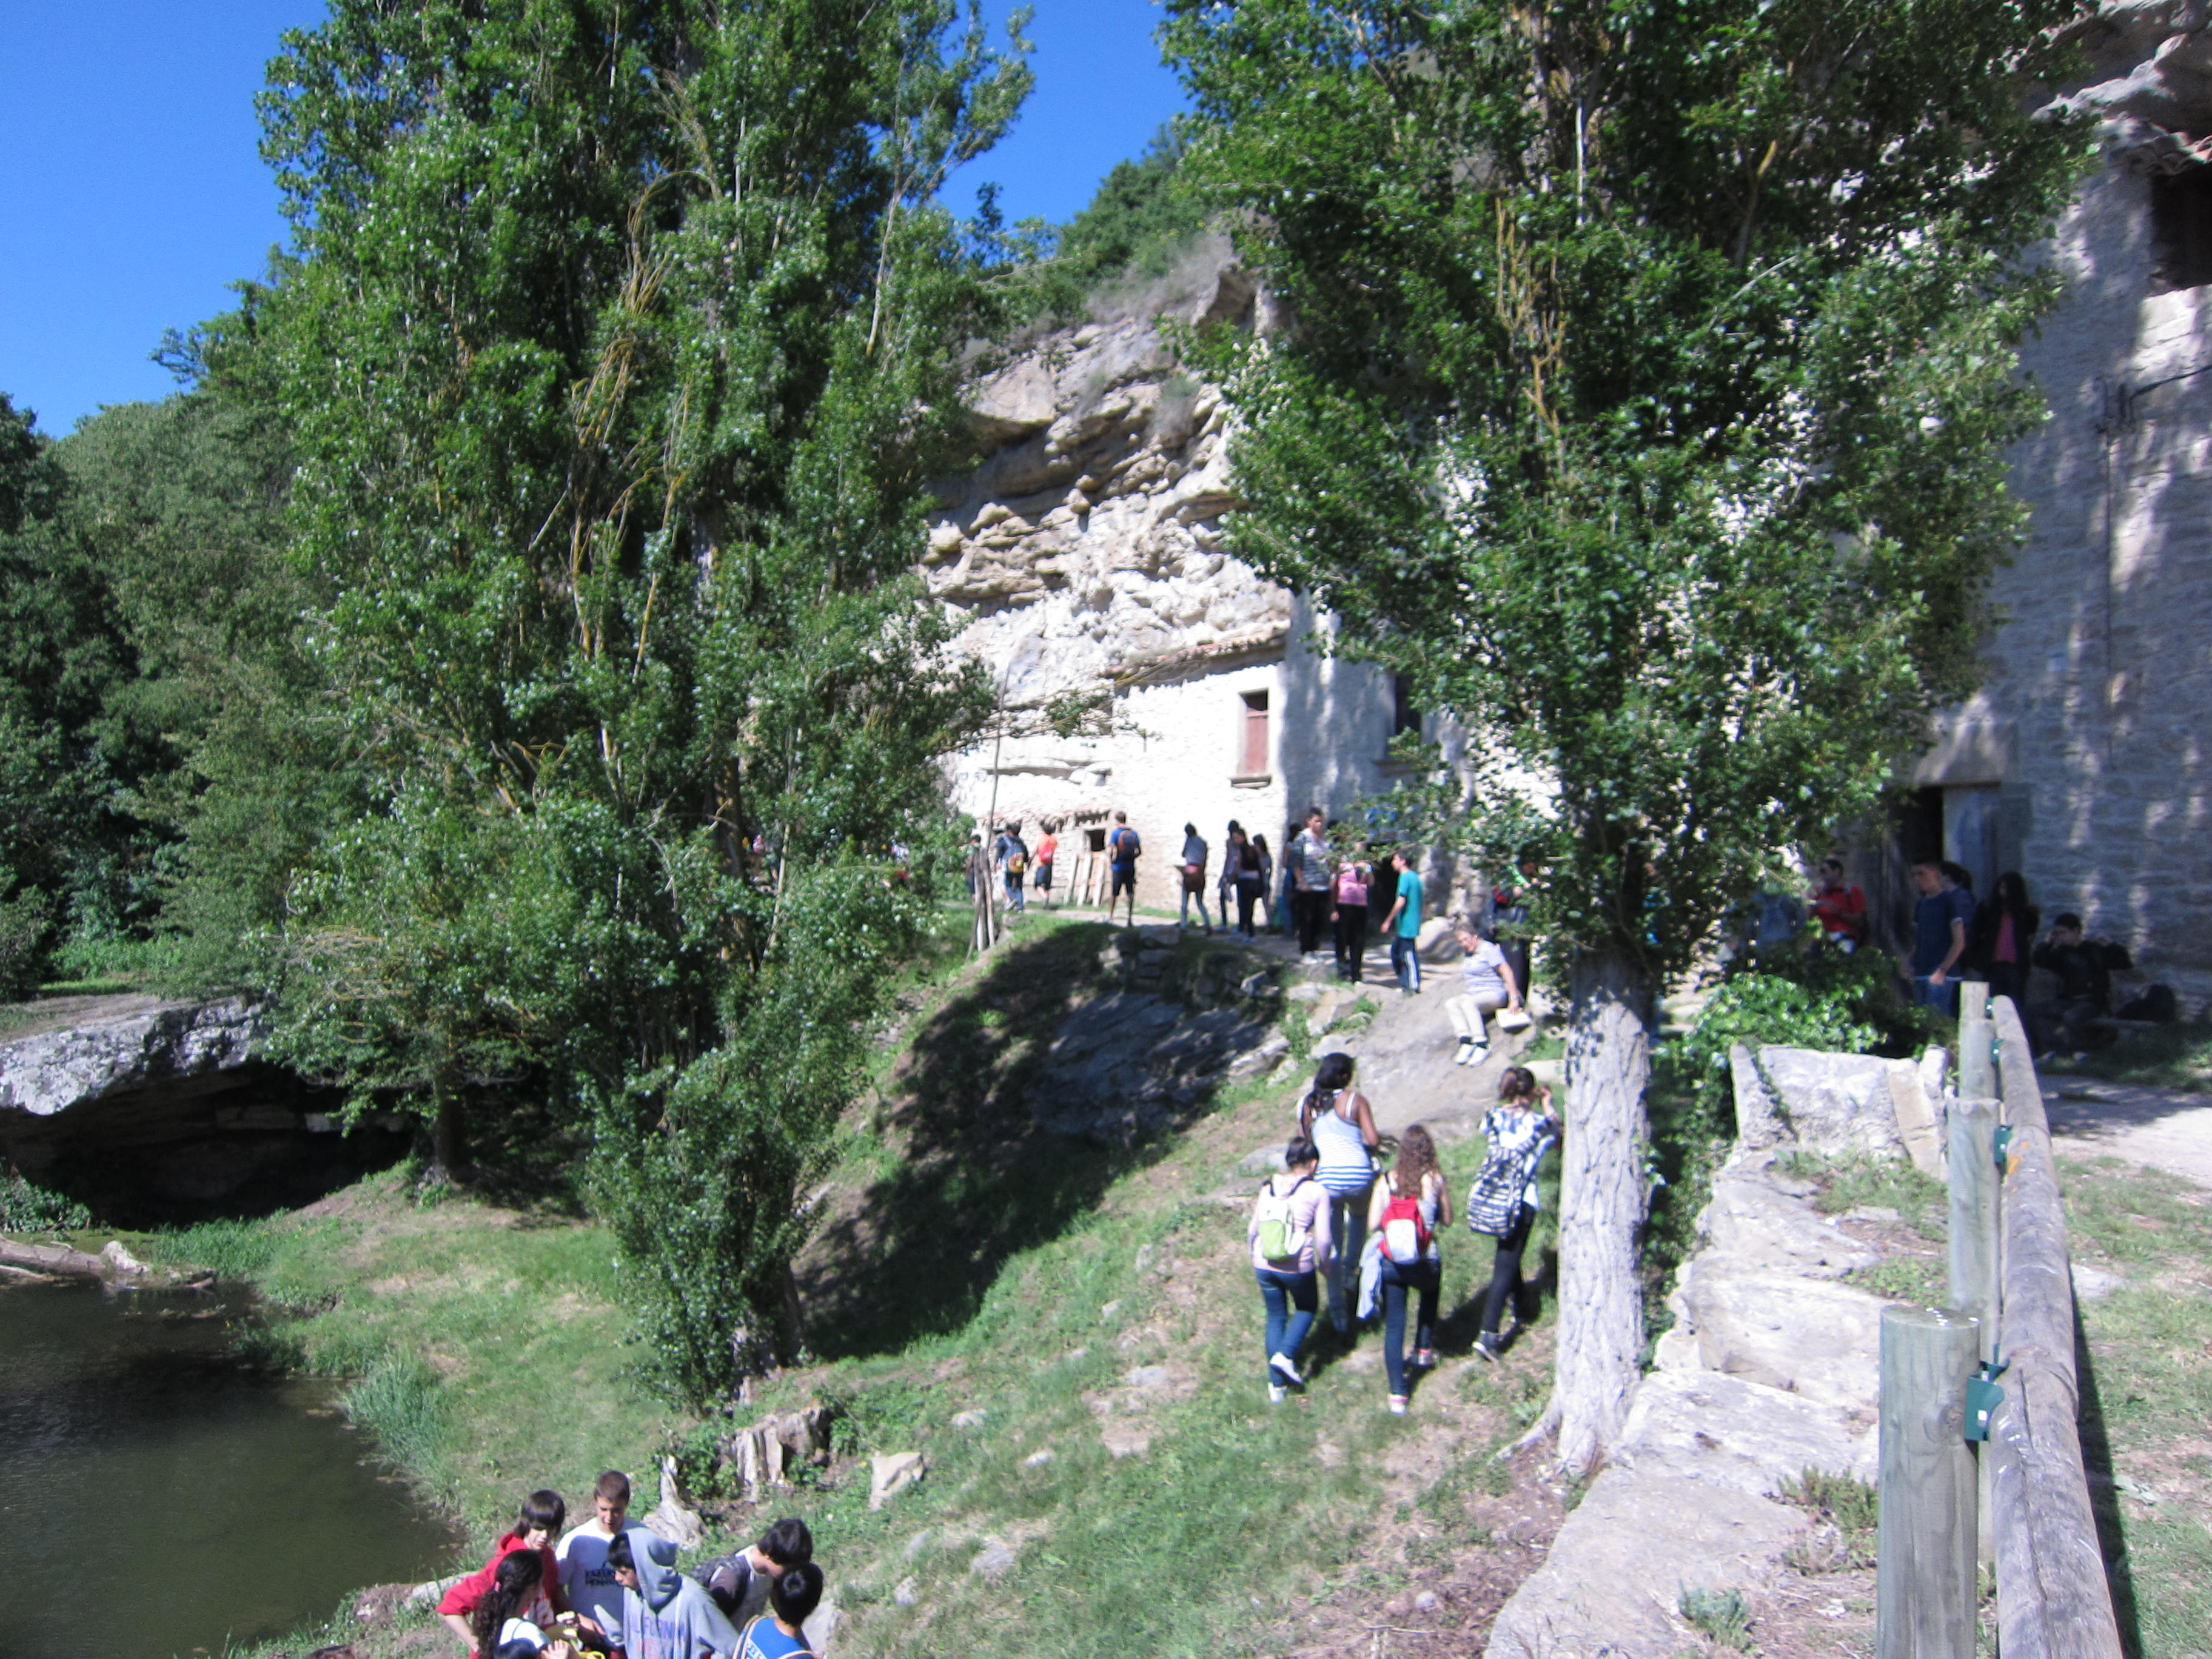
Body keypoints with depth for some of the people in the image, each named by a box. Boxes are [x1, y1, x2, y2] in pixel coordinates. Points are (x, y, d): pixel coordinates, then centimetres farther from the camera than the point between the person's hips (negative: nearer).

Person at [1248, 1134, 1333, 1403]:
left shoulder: (1269, 1187, 3)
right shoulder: (1317, 1191, -8)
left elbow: (1252, 1231, 8)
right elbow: (1323, 1239, -10)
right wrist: (1324, 1265, 8)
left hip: (1265, 1267, 3)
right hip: (1298, 1268, -3)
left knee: (1276, 1317, 20)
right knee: (1307, 1308, 25)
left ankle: (1276, 1383, 22)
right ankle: (1286, 1356, 7)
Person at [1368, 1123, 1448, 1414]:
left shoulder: (1386, 1182, -6)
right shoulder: (1435, 1179, -9)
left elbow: (1372, 1225, -6)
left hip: (1392, 1265, 0)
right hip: (1426, 1264, 0)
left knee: (1393, 1326, 11)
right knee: (1429, 1295, 35)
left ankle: (1398, 1393, 9)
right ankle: (1424, 1350, 39)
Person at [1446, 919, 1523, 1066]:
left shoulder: (1488, 949, -6)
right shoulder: (1468, 955, 20)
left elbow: (1507, 972, -13)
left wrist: (1514, 999, -20)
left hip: (1494, 994, -8)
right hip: (1471, 996, 8)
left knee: (1468, 1003, -37)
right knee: (1450, 1004, -22)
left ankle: (1482, 1046, -37)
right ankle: (1466, 1041, -33)